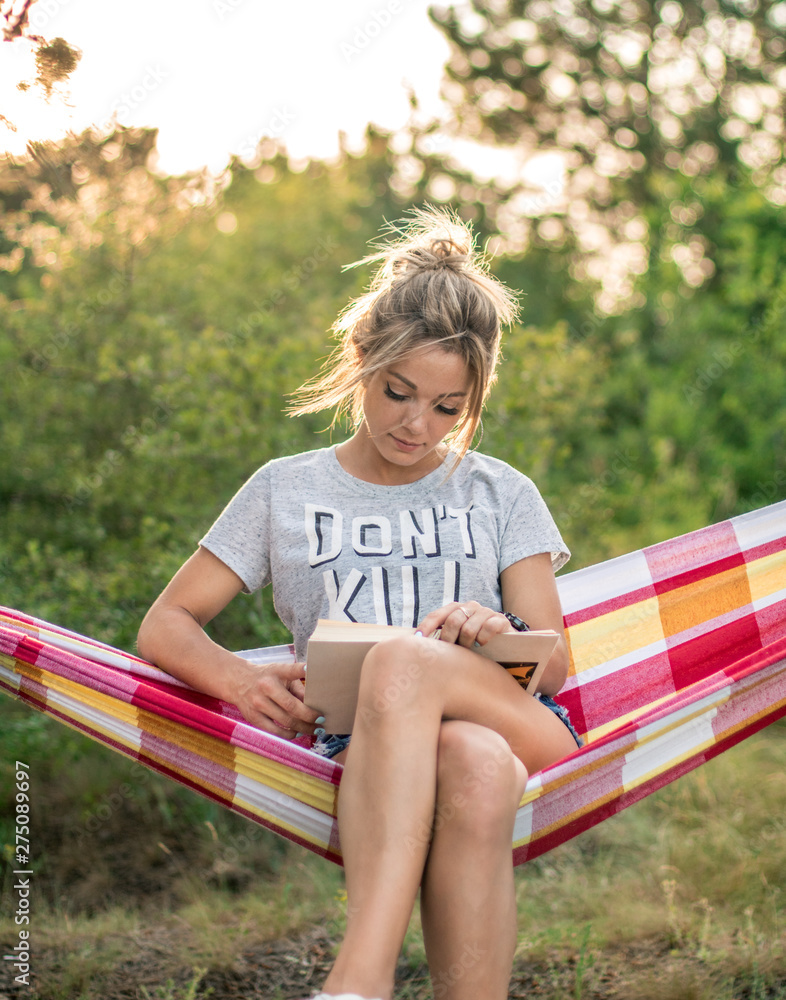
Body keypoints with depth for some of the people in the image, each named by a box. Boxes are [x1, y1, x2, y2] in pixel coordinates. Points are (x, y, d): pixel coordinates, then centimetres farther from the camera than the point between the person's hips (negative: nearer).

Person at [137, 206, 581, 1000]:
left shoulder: (502, 496, 19)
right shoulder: (285, 491, 18)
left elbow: (555, 666, 11)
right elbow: (164, 626, 17)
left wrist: (504, 633, -15)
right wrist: (241, 680, -7)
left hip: (526, 733, 1)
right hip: (363, 756, 0)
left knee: (401, 660, -36)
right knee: (471, 765, -39)